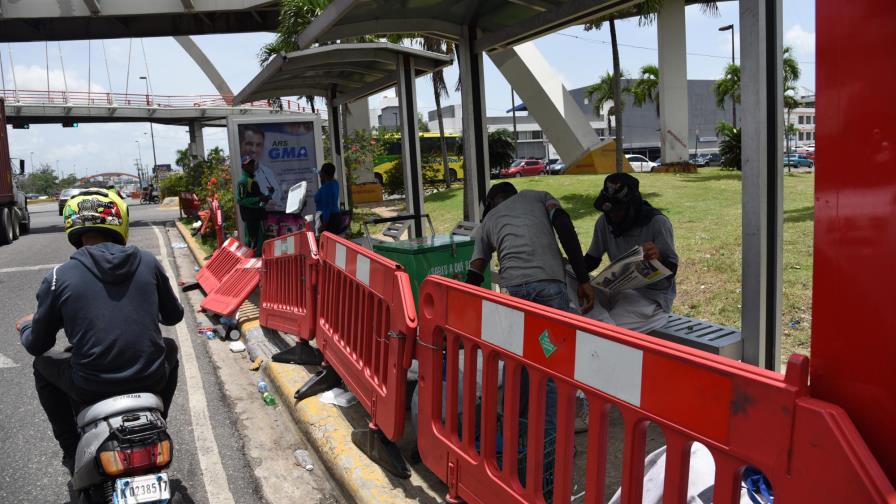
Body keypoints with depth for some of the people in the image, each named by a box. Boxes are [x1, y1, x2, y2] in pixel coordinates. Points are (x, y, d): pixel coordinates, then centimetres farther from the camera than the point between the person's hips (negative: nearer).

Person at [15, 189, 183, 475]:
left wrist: (24, 327, 29)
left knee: (43, 364, 29)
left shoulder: (59, 278, -5)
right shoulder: (147, 263, -1)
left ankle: (72, 450, 32)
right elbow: (174, 316, 12)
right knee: (170, 348, 33)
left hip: (91, 389, -1)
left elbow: (37, 345, 5)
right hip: (151, 381, 1)